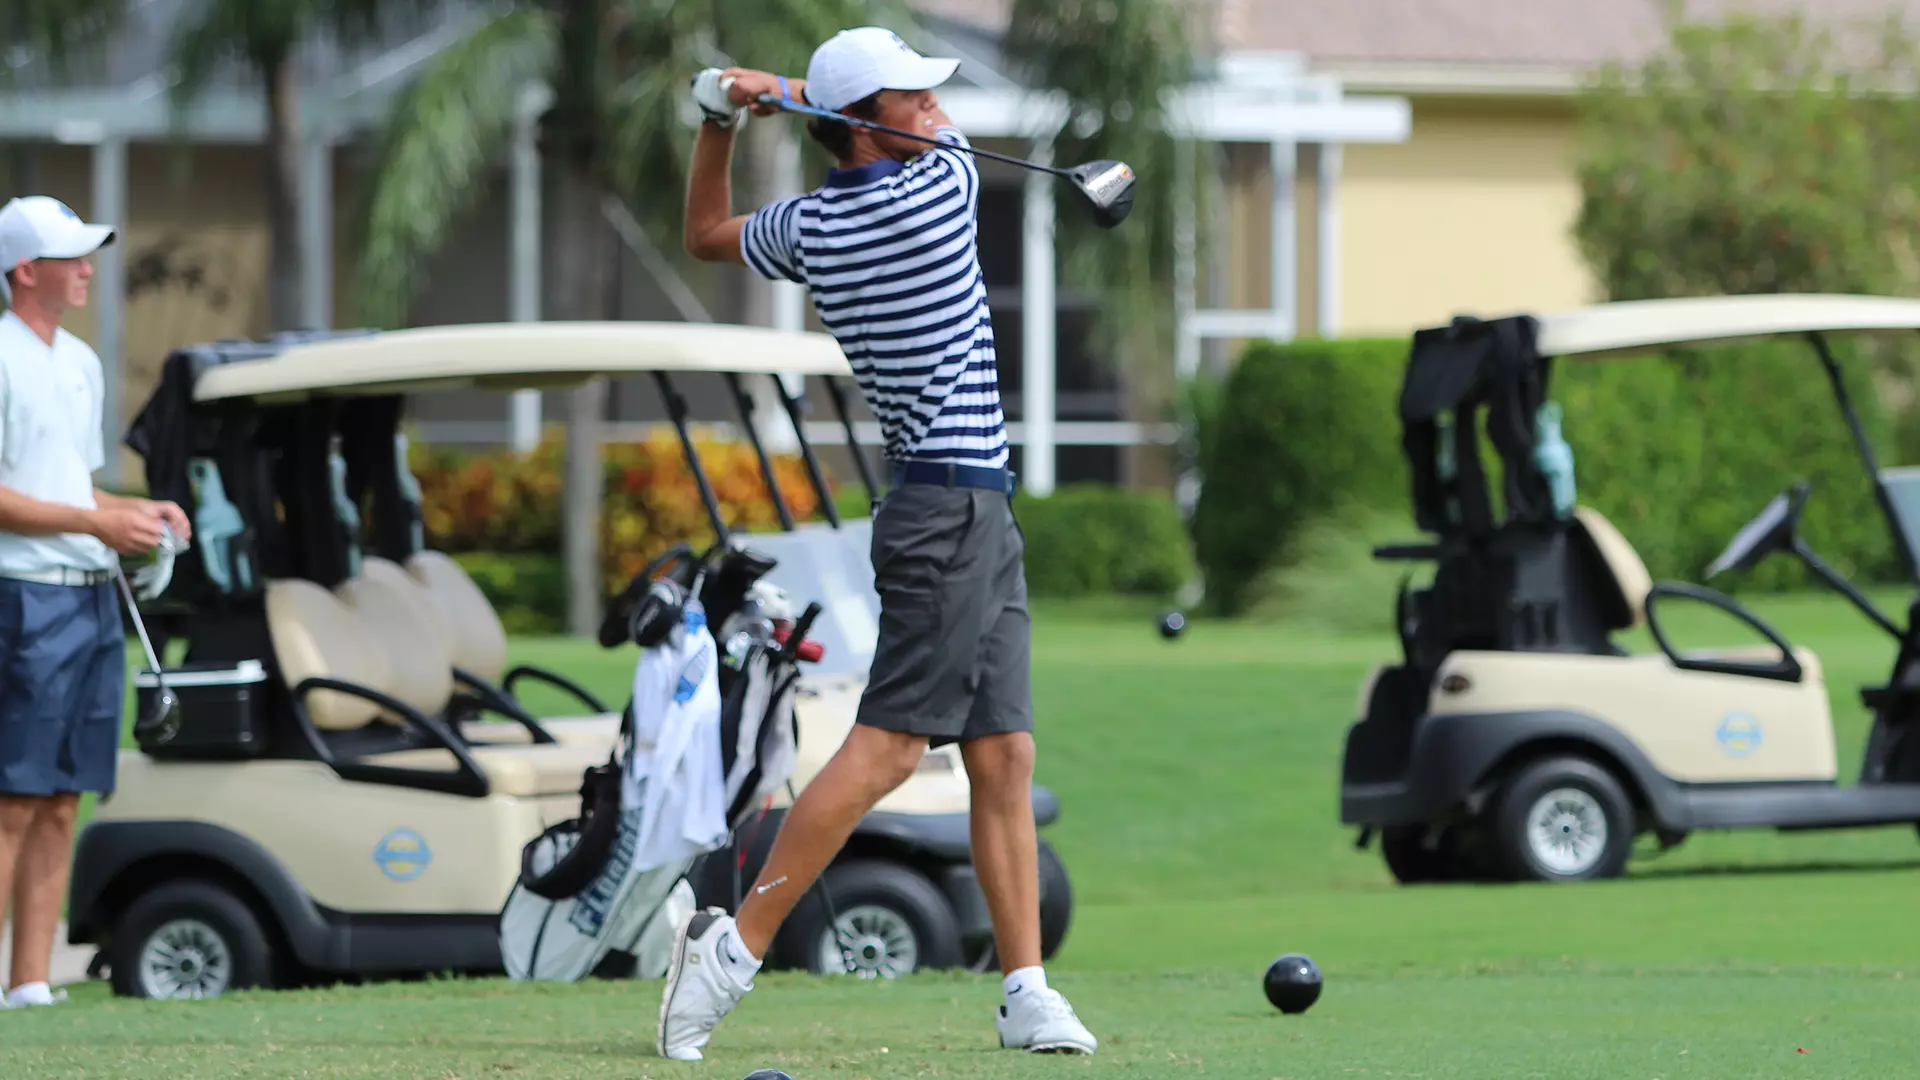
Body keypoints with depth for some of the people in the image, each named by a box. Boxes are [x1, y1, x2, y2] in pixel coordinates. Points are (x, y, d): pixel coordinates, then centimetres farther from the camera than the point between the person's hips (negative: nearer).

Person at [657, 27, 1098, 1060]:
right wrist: (786, 92, 13)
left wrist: (721, 120, 15)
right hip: (952, 516, -9)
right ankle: (733, 946, -15)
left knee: (1003, 755, 7)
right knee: (886, 745, -12)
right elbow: (939, 138, 12)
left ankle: (1026, 992, 6)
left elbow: (705, 233, 26)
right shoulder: (941, 186, -12)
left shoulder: (808, 226, 7)